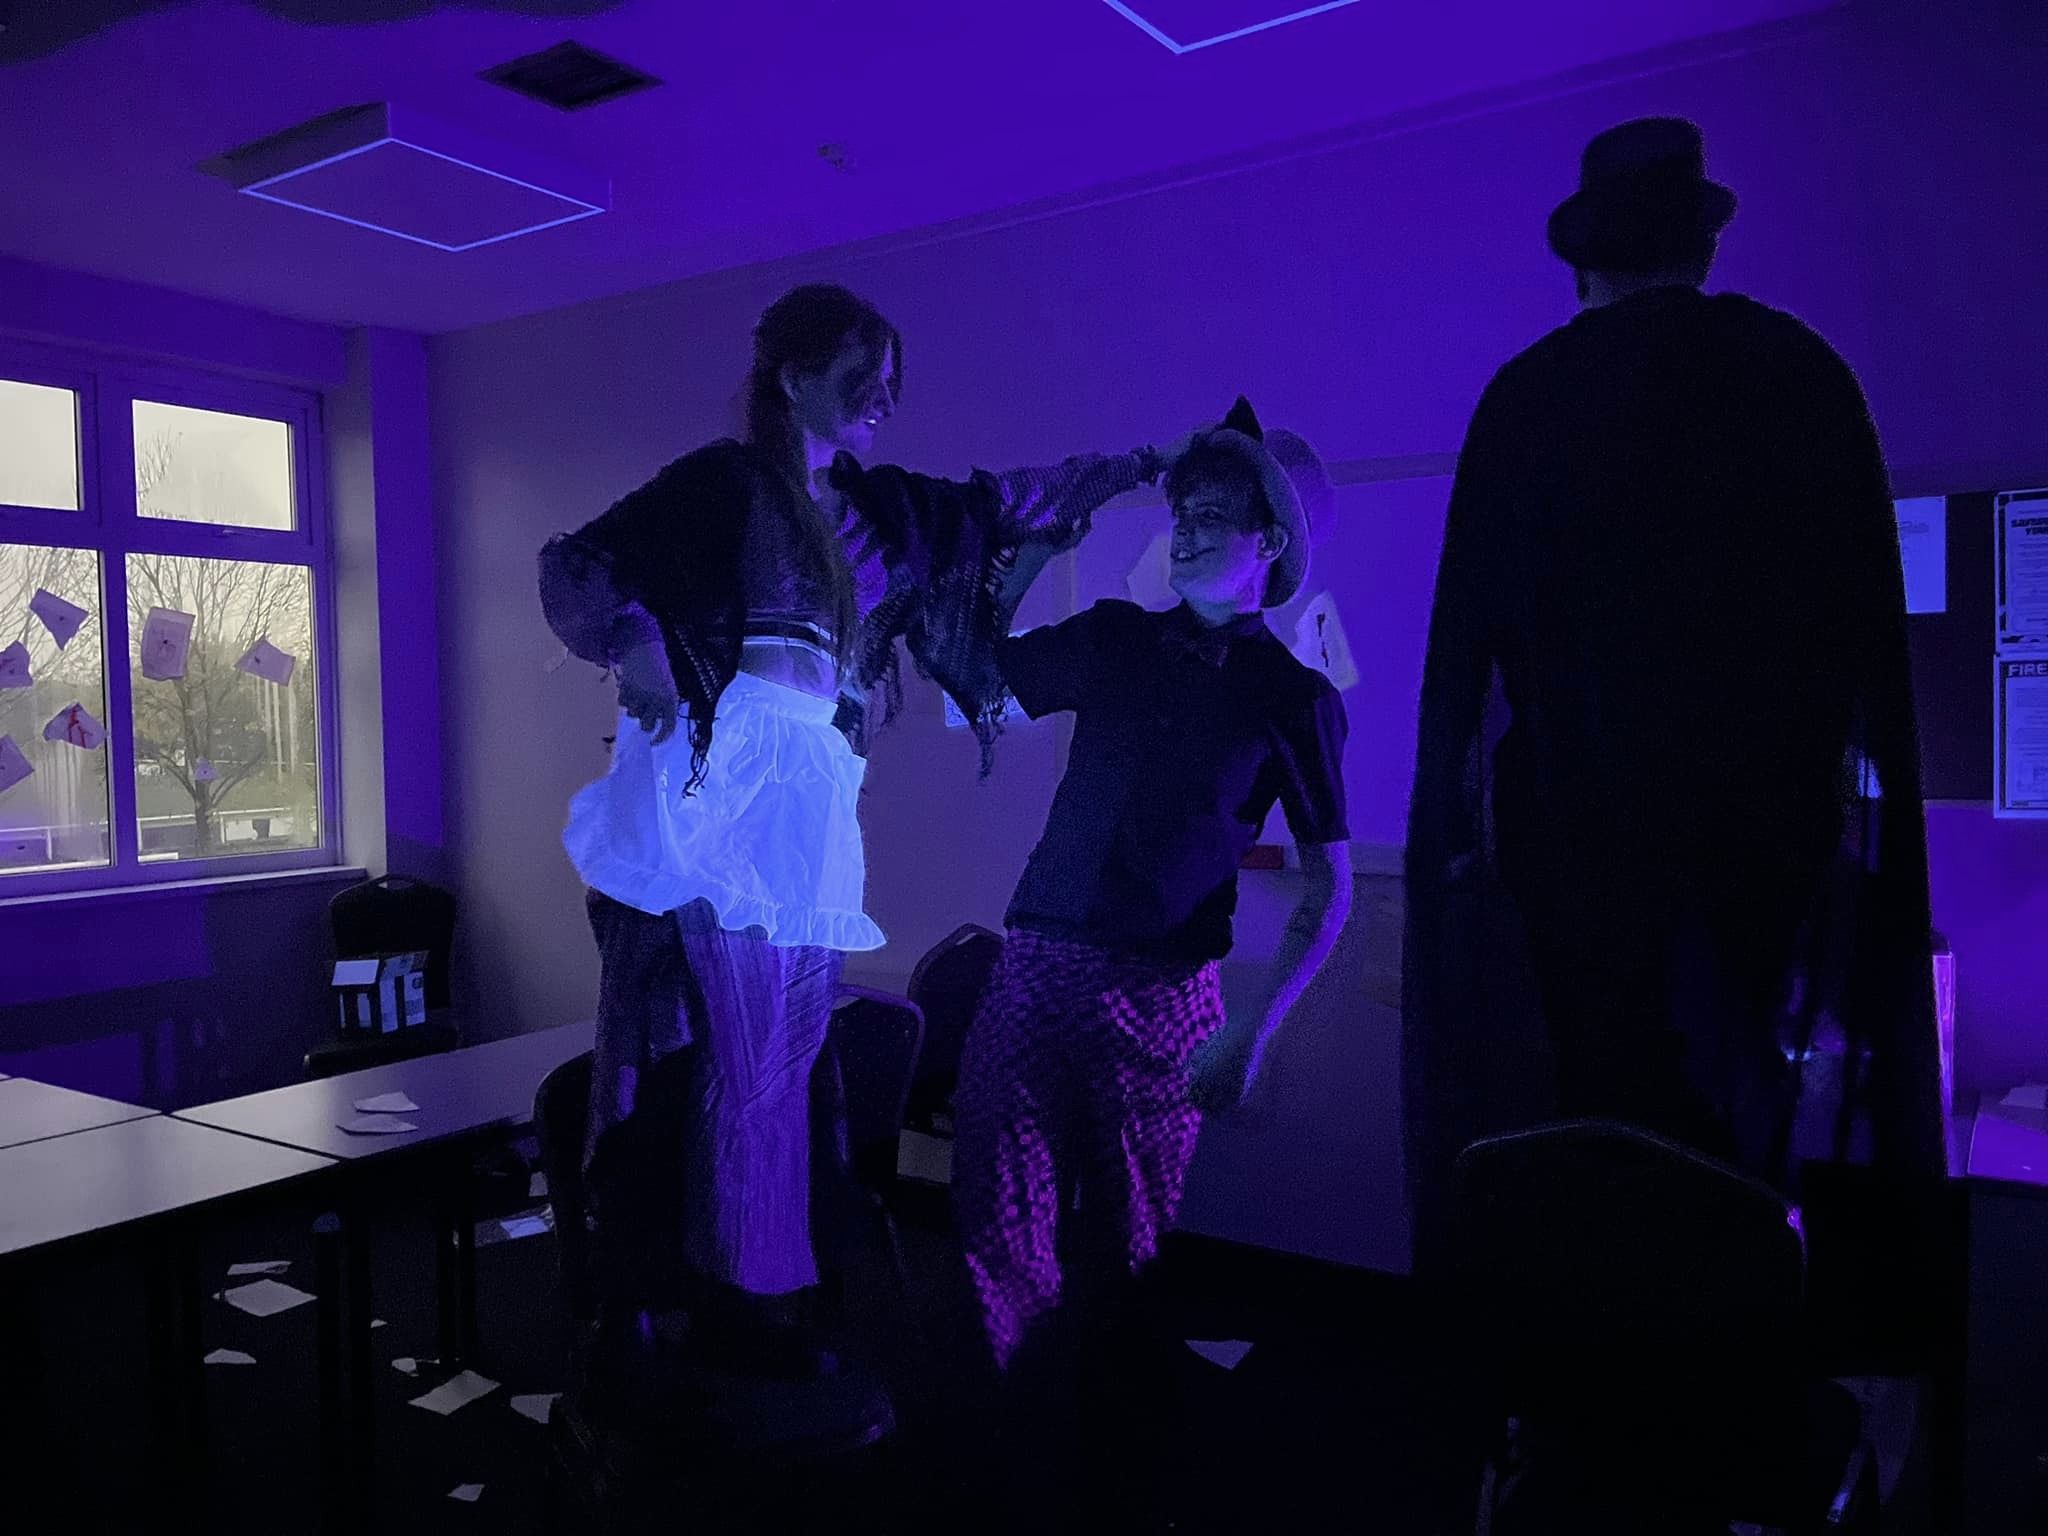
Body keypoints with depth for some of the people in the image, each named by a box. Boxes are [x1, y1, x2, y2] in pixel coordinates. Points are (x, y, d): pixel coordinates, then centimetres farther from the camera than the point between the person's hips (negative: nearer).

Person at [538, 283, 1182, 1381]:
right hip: (725, 774, -6)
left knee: (781, 1045, 6)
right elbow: (575, 562, 3)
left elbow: (996, 505, 29)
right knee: (747, 1044, -8)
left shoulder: (876, 506, 21)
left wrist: (1142, 463, 26)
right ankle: (730, 1301, 4)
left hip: (813, 795, 6)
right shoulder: (726, 479, 4)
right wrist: (634, 644, -15)